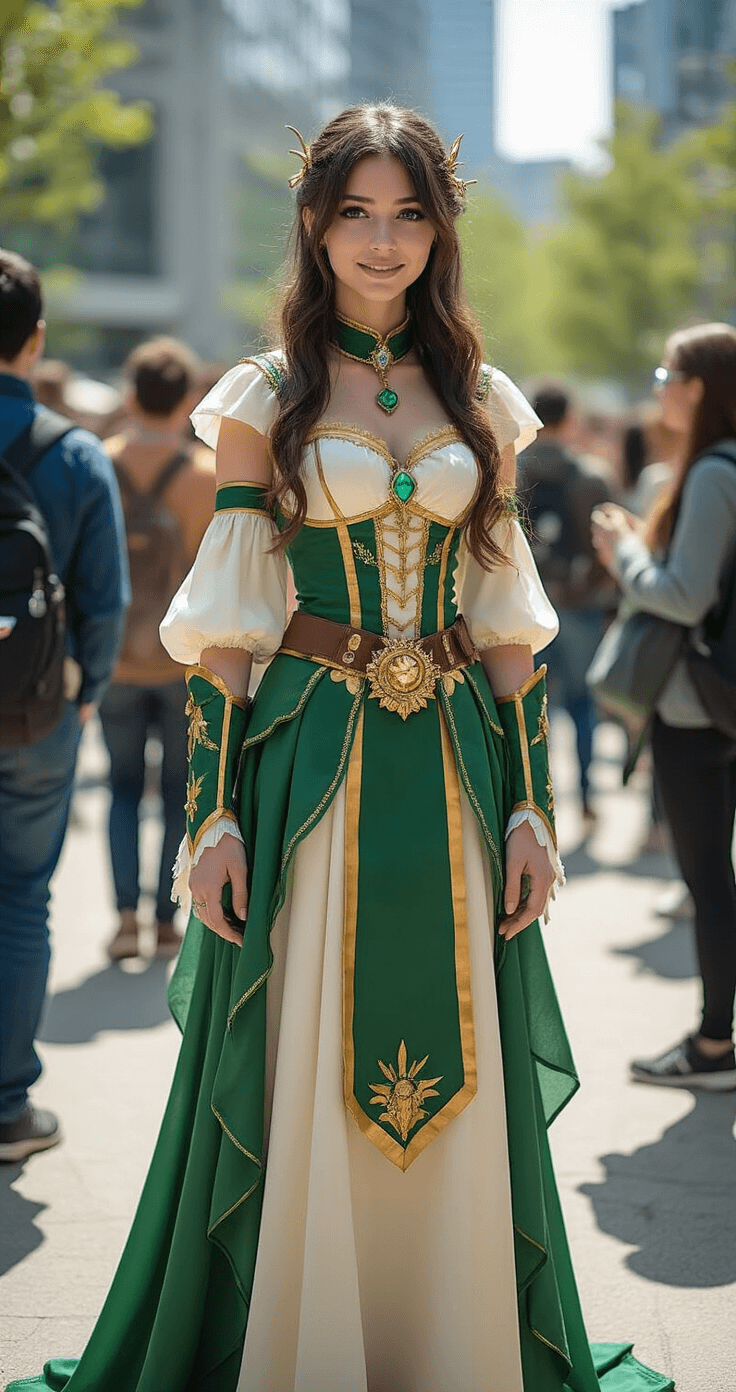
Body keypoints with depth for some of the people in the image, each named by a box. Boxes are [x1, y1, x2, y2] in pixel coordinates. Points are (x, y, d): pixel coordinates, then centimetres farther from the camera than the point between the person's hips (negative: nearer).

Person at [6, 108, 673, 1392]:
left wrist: (529, 805, 3)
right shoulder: (266, 399, 1)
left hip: (453, 772, 3)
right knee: (304, 1080, 1)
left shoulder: (480, 404, 10)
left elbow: (508, 623, 10)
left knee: (460, 1085, 7)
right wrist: (213, 815, -9)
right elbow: (225, 629, -2)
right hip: (310, 760, -3)